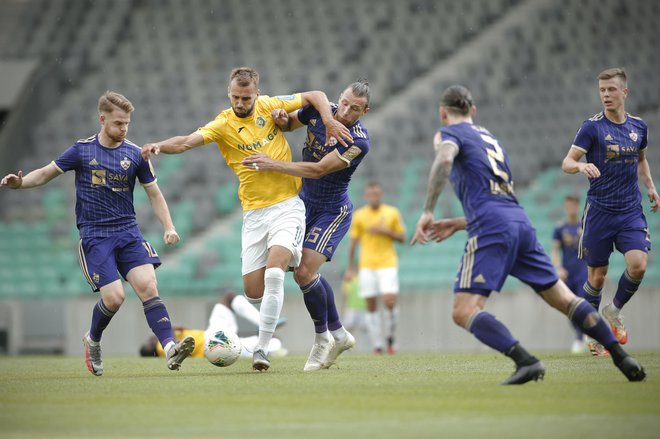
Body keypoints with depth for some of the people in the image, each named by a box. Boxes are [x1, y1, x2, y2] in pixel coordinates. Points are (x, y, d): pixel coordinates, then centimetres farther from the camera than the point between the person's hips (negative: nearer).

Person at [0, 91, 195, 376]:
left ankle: (170, 348, -27)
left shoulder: (136, 154, 5)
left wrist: (169, 228, 0)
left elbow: (154, 193, 12)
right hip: (94, 236, -2)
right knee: (114, 297, -15)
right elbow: (47, 173, 11)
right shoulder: (82, 150, 1)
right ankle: (93, 341, 15)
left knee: (148, 286, -19)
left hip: (129, 232, 2)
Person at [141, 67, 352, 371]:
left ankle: (262, 349, -19)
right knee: (253, 292, 0)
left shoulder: (269, 106, 0)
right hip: (254, 213, 2)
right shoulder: (223, 125, -4)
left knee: (273, 273, -24)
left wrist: (329, 121, -7)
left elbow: (315, 96, 11)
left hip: (287, 206, -2)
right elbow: (187, 142, -20)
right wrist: (159, 146, -39)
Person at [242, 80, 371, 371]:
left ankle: (322, 338, 2)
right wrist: (281, 119, -13)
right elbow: (289, 124, 12)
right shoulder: (319, 111, -7)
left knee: (304, 272, -17)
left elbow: (318, 169, -29)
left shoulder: (358, 141, -25)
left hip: (333, 211, -7)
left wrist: (273, 164, -32)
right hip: (305, 202, 7)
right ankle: (338, 334, 26)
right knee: (307, 273, 11)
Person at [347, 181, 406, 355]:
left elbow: (402, 238, 7)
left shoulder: (392, 213, 4)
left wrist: (386, 231, -10)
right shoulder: (359, 215, 6)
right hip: (367, 265, 1)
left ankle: (390, 337, 7)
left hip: (387, 264, -1)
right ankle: (377, 345, 4)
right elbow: (353, 242, 9)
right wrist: (351, 267, 7)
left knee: (390, 302, -15)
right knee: (371, 306, -1)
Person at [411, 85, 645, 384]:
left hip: (491, 229, -7)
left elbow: (444, 160, -18)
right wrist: (456, 224, 36)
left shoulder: (448, 134, 9)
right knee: (565, 300, 13)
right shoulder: (490, 137, 32)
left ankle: (526, 361, -28)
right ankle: (621, 358, 8)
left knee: (463, 312, -12)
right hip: (521, 223, 8)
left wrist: (427, 212, -16)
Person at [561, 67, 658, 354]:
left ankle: (614, 311, 12)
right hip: (599, 210, -3)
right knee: (597, 275, 1)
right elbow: (567, 163, -12)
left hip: (631, 211, 3)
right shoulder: (592, 127, -7)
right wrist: (581, 166, -34)